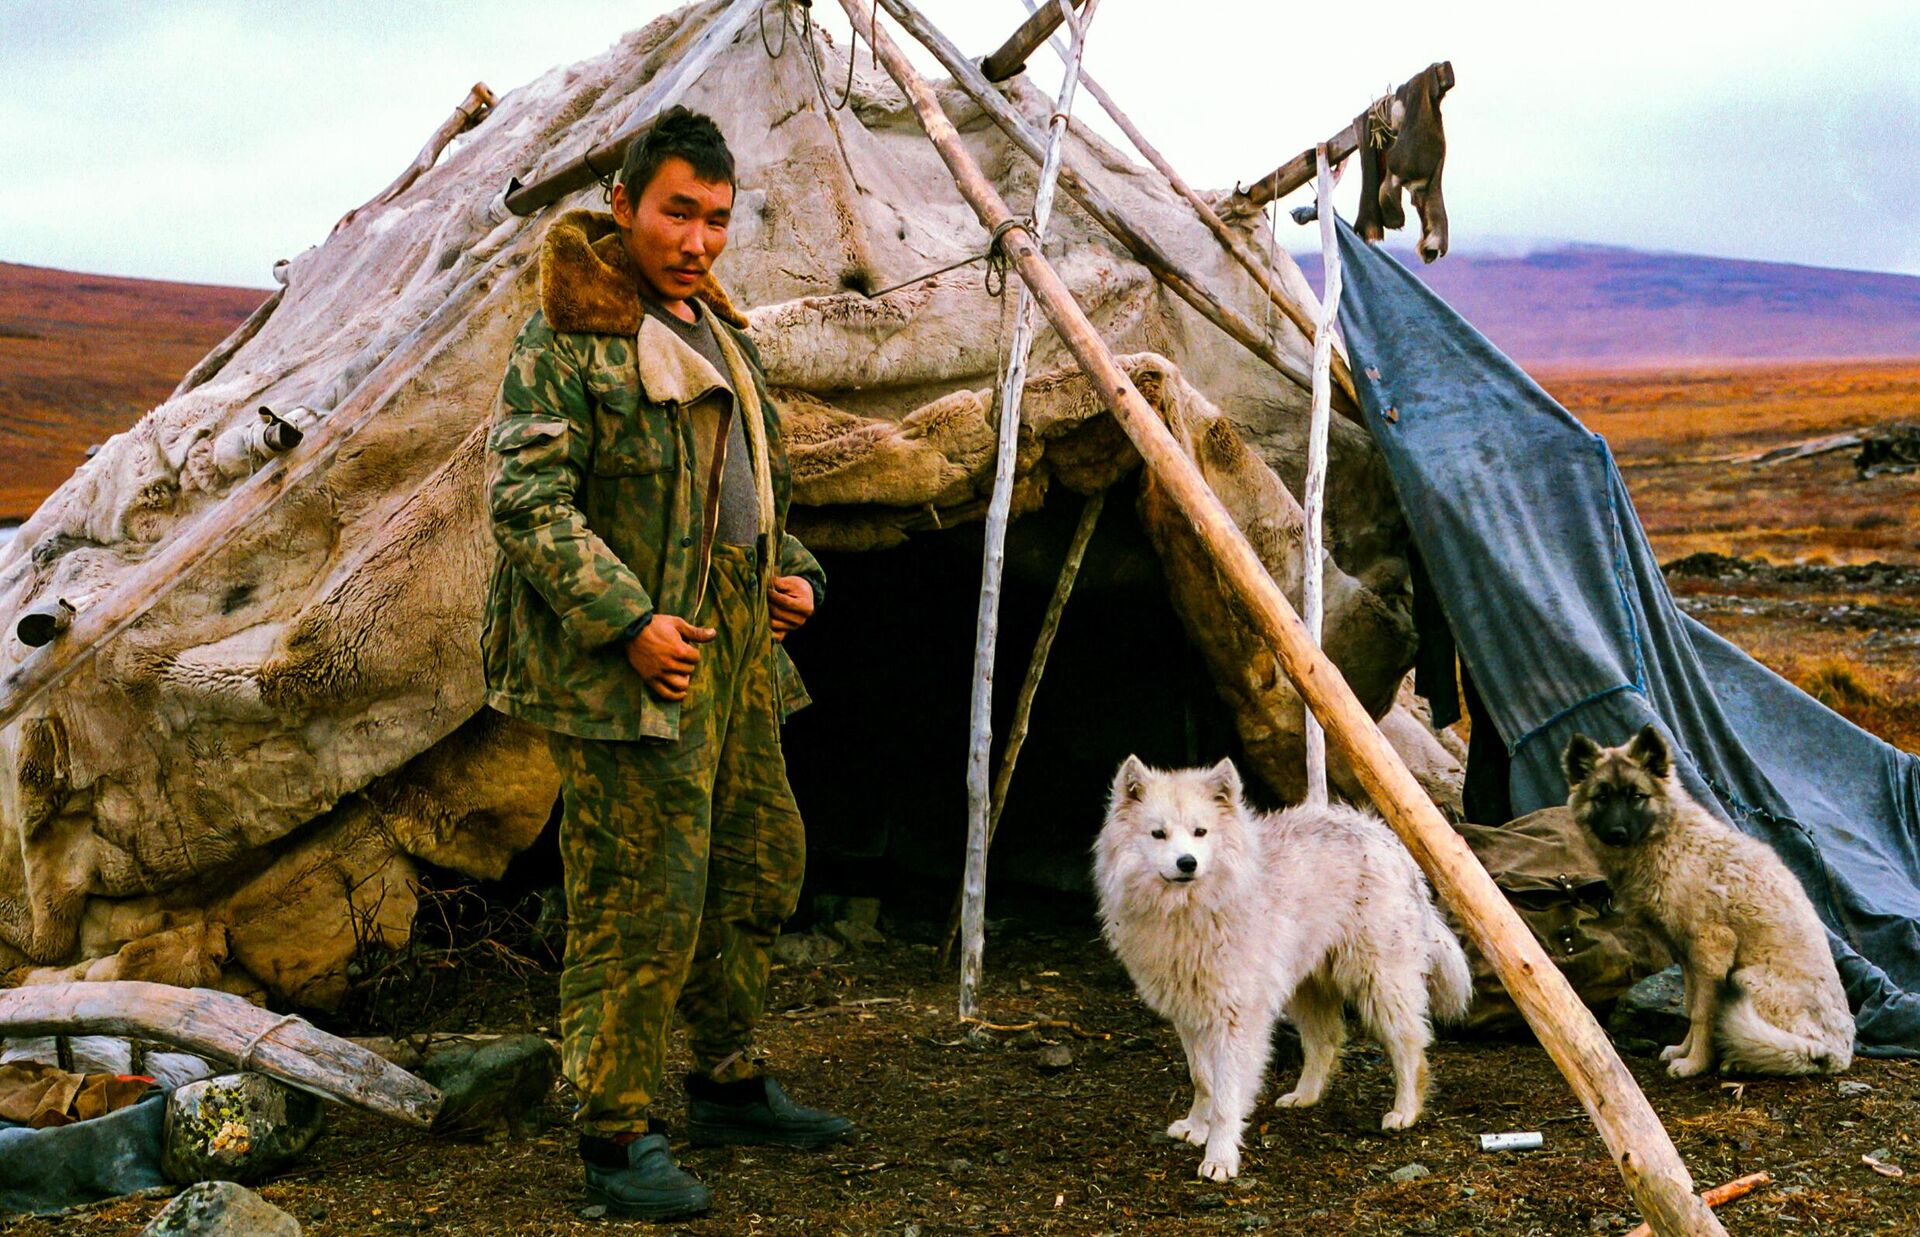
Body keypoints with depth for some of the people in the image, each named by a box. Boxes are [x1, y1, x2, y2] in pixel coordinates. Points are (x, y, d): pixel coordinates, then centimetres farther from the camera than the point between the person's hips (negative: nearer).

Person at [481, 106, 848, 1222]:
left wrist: (795, 571, 12)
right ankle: (617, 1142, 3)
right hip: (626, 664, -9)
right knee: (642, 900, -8)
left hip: (733, 645, 9)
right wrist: (628, 622, -23)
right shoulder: (569, 336, -10)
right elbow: (527, 500, -17)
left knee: (761, 864, 16)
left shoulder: (718, 330, 17)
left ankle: (731, 1086, 32)